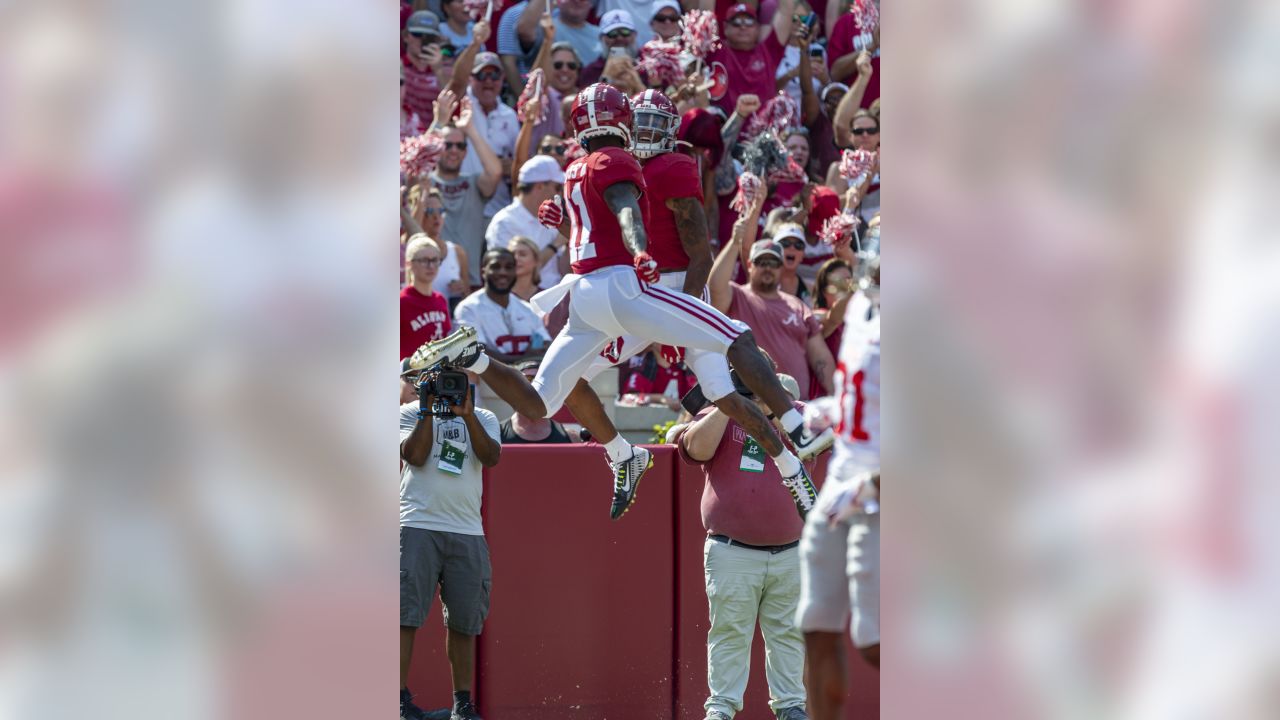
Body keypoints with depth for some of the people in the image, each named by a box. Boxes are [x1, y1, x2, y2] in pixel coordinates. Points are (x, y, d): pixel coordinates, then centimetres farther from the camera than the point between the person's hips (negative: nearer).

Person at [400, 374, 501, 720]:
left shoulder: (483, 418, 14)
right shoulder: (410, 414, 8)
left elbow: (491, 456, -4)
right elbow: (415, 455, -8)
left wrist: (466, 415, -11)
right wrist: (428, 410, -8)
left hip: (468, 533, 3)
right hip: (418, 528, -3)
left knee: (464, 620, 3)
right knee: (407, 615, -8)